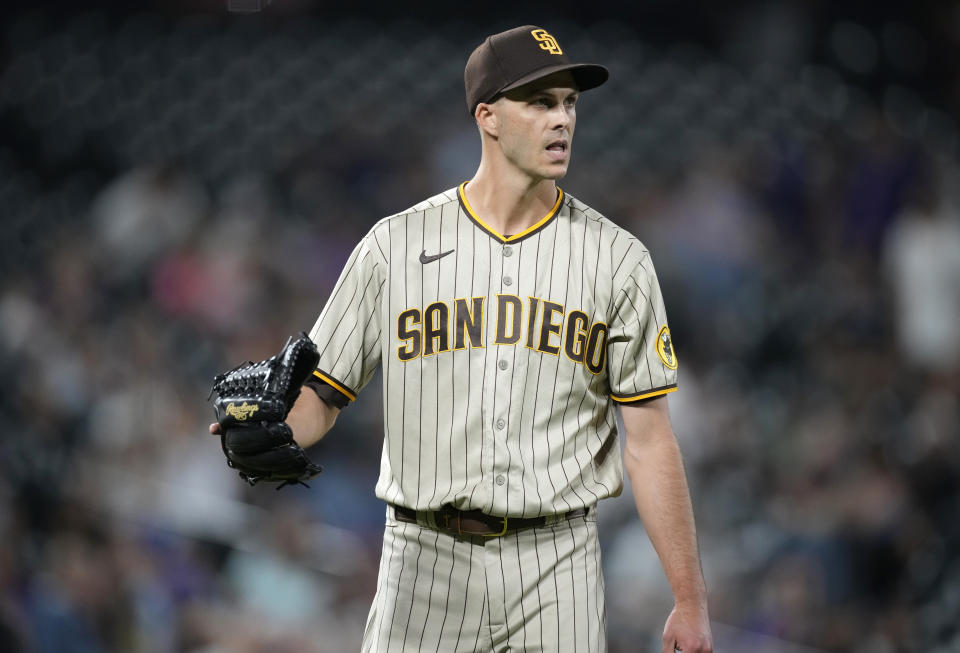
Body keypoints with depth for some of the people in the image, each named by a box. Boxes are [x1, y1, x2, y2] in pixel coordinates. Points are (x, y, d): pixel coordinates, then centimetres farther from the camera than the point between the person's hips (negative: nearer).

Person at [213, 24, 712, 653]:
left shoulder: (617, 259, 5)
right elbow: (322, 394, 5)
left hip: (556, 563, 0)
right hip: (427, 559, 0)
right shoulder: (395, 245, 4)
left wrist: (691, 601, -1)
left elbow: (650, 441, 3)